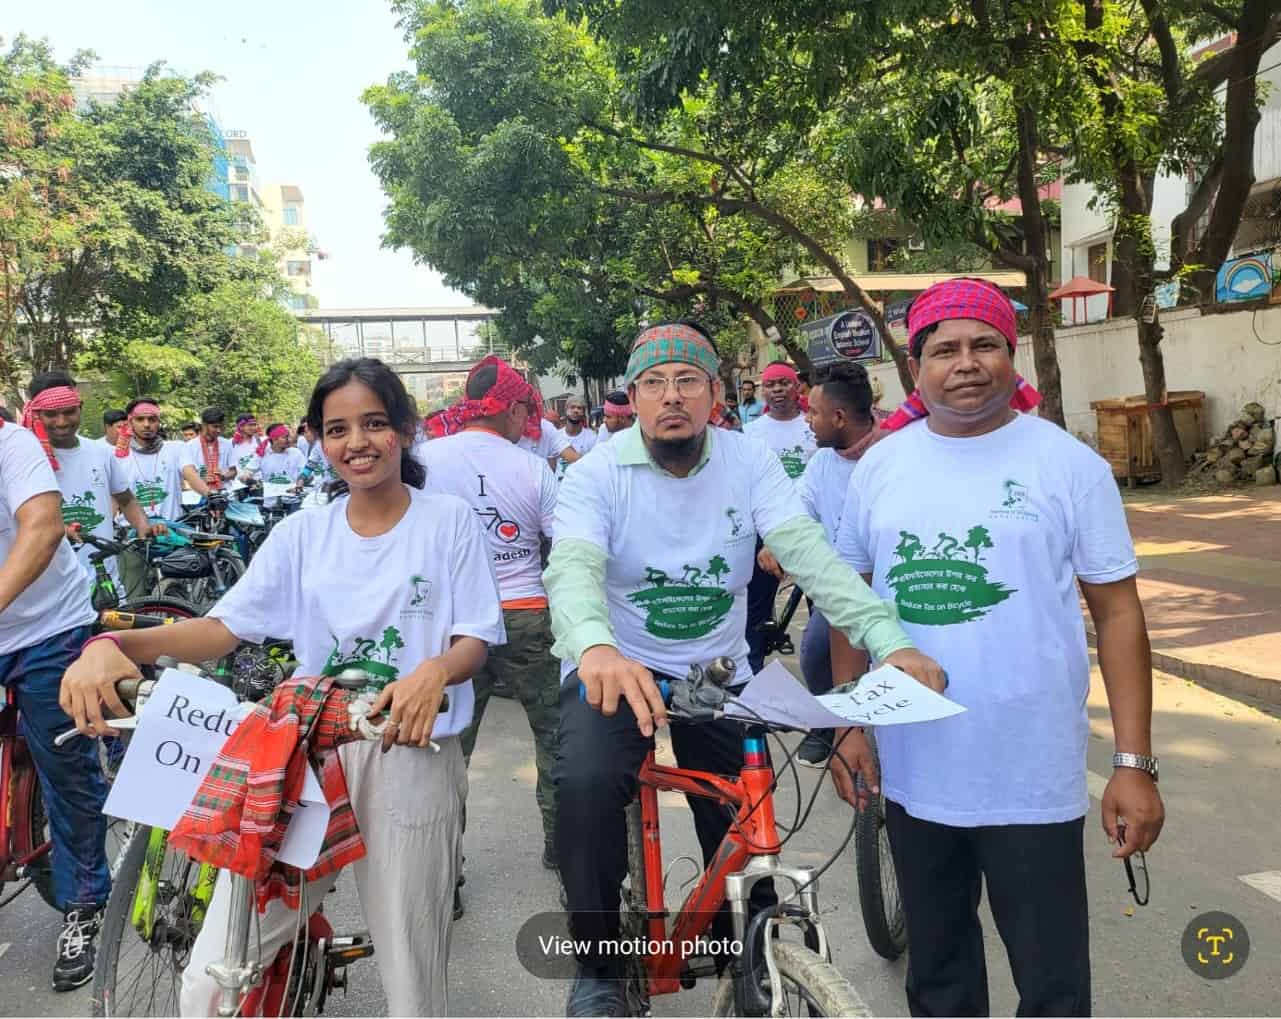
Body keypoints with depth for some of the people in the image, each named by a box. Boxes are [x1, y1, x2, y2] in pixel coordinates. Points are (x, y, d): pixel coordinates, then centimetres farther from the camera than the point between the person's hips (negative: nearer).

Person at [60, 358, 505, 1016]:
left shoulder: (449, 521, 0)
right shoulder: (302, 533, 7)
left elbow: (475, 639, -2)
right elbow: (224, 626, 0)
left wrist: (434, 672, -25)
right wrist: (114, 645, -18)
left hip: (410, 754, -2)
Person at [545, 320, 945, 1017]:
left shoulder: (750, 464, -6)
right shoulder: (597, 475, -12)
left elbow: (807, 550, -19)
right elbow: (573, 568, -29)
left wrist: (887, 638, -36)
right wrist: (596, 649, -52)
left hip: (718, 670, 3)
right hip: (616, 667, -2)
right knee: (586, 783, -28)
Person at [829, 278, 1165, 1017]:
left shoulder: (1069, 464, -6)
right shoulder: (880, 466, 2)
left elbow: (1117, 611, -5)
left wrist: (1136, 763, -9)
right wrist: (849, 723, 5)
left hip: (1033, 780, -3)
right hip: (913, 773, 3)